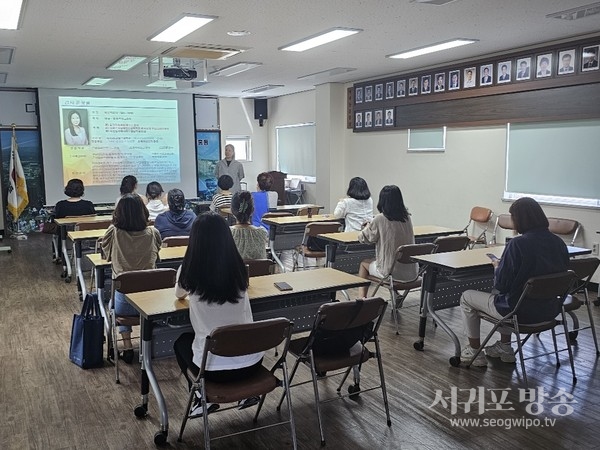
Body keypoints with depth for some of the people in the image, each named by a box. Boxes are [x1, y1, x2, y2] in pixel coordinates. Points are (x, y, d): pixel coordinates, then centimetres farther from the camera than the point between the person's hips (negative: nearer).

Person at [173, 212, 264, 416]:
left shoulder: (189, 272, -14)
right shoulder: (239, 269, -5)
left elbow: (179, 294, 12)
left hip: (214, 368, -3)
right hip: (252, 361, 3)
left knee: (181, 342, 29)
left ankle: (203, 399, 21)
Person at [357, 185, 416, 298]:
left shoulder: (380, 219, -15)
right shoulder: (407, 218, 0)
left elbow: (363, 238, -3)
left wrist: (368, 226, 16)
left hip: (391, 272, -5)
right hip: (410, 272, 5)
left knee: (364, 264, 24)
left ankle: (361, 298, 19)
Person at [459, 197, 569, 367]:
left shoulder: (517, 244, -24)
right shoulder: (558, 243, -4)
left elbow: (501, 284, -19)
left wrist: (497, 266, 2)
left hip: (521, 313, -7)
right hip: (550, 310, 7)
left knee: (466, 297, 14)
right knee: (499, 295, 35)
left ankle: (475, 352, 24)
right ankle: (505, 347, 38)